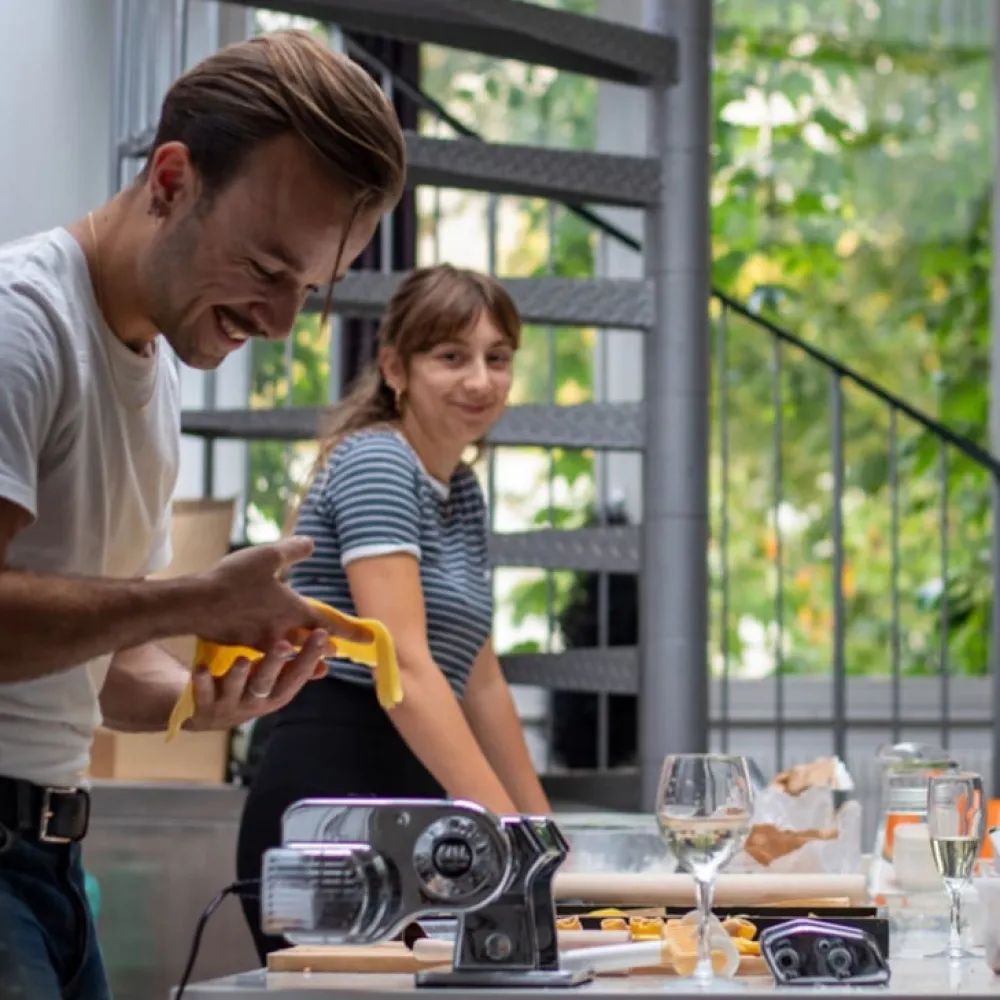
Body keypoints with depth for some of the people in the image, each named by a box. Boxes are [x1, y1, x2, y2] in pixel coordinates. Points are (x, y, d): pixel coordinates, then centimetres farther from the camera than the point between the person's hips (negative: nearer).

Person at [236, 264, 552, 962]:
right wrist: (508, 828, -26)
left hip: (416, 806, 9)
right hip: (331, 800, -9)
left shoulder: (464, 493, 18)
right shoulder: (375, 464, -9)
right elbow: (404, 666, -20)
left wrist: (541, 823, 24)